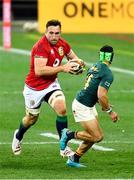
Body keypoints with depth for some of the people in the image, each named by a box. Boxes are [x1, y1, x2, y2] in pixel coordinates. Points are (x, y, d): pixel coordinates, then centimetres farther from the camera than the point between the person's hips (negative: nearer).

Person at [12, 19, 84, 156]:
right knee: (31, 118, 14)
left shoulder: (62, 44, -6)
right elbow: (39, 71, -37)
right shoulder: (41, 46, -28)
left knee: (62, 109, -19)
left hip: (51, 84, 5)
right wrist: (62, 68, -36)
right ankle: (18, 136, 47)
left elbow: (73, 57, 15)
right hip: (34, 88, -4)